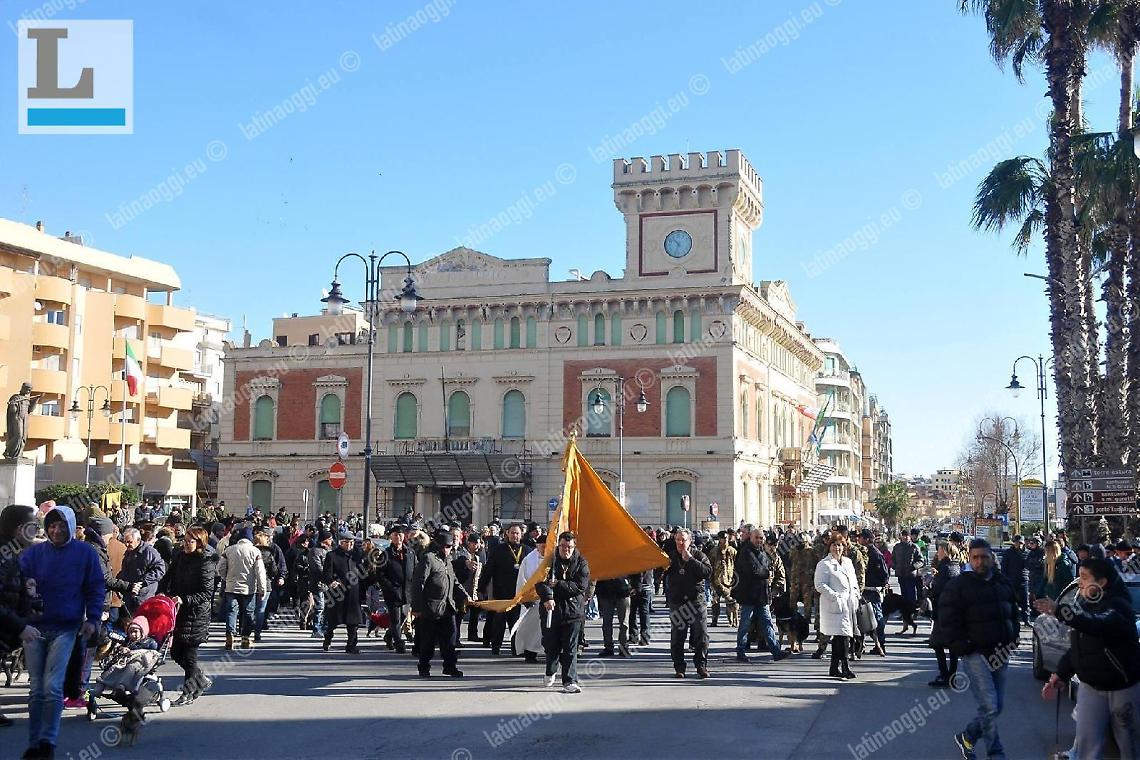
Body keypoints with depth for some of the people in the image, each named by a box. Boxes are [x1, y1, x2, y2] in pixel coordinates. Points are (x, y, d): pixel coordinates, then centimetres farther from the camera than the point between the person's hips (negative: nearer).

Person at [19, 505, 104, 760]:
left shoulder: (85, 552, 2)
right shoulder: (32, 553, 5)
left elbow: (96, 587, 5)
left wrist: (93, 618, -6)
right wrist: (26, 589, -23)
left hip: (66, 628, -2)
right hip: (34, 627, 2)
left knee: (52, 686, -10)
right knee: (37, 689, 7)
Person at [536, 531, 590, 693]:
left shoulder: (581, 563, 0)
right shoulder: (549, 560, 0)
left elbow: (581, 586, -9)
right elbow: (540, 582, -8)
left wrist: (557, 585, -14)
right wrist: (547, 597, -26)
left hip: (573, 610, -1)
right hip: (551, 609, 1)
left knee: (570, 648, -4)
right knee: (550, 645, 13)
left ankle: (570, 681, -1)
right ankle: (550, 673, 39)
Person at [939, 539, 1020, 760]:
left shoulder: (1003, 584, 12)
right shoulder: (958, 586, -6)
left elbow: (1014, 615, 23)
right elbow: (947, 623, -8)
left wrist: (1012, 640, 10)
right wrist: (963, 649, -12)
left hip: (1000, 655, 6)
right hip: (975, 656, -6)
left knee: (996, 707, 10)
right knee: (990, 707, -11)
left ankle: (967, 737, 29)